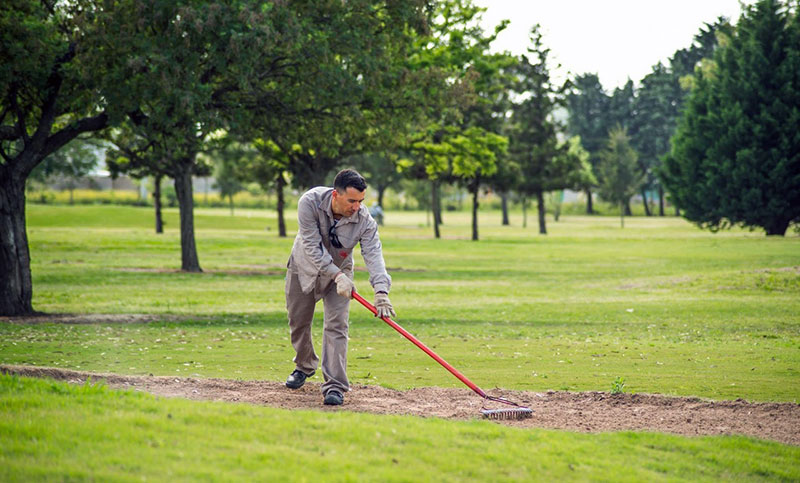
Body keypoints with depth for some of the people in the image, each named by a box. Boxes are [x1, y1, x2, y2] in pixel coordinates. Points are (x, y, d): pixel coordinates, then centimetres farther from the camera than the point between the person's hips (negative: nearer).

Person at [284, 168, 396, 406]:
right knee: (298, 322, 12)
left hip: (340, 272, 0)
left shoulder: (364, 219, -27)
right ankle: (305, 366, 40)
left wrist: (381, 290, -50)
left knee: (336, 326, -13)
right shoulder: (310, 203, -31)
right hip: (304, 268, 0)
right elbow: (312, 247, -30)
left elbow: (373, 254, -35)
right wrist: (337, 275, -36)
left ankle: (334, 386, -15)